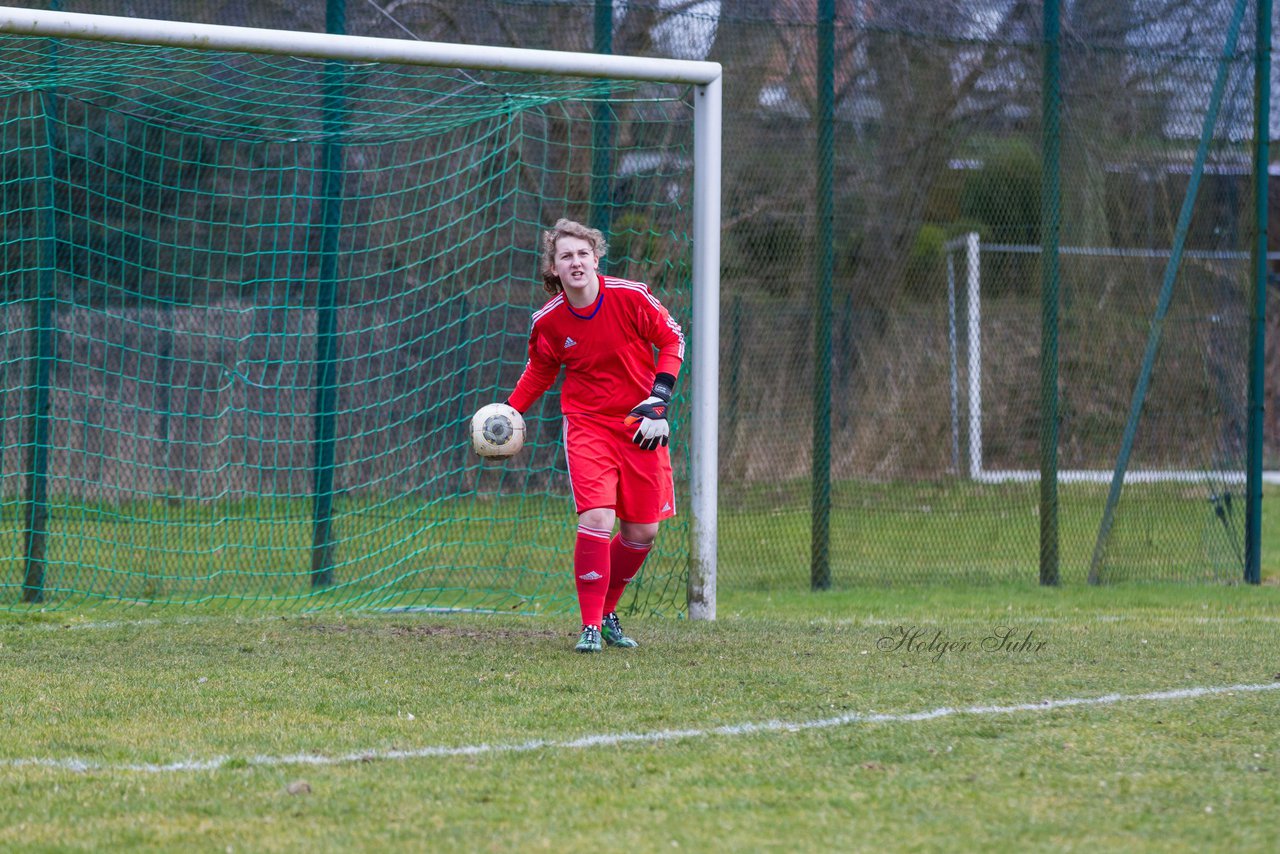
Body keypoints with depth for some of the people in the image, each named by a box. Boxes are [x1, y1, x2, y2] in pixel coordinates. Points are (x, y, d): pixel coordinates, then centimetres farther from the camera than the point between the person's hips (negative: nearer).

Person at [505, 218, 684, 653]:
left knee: (642, 532, 4)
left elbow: (672, 340, 0)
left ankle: (607, 612, 26)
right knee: (597, 518, -20)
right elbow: (540, 371, 13)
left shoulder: (632, 297, -13)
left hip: (641, 425, 1)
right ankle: (591, 626, -12)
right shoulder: (548, 320, -7)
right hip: (587, 424, -1)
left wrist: (659, 399, -10)